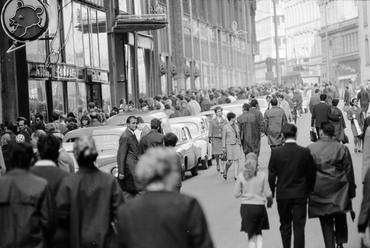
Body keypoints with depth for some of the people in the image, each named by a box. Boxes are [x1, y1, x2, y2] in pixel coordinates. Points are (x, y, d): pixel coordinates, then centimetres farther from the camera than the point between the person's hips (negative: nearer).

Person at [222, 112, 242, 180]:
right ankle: (225, 171, 21)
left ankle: (235, 175, -4)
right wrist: (223, 147, -7)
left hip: (237, 144, 5)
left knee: (236, 160, -3)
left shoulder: (236, 126, 13)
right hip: (229, 145, -5)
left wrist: (240, 145, 15)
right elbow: (223, 138, -3)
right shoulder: (225, 127, -4)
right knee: (230, 161, -7)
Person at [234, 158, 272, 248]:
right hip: (259, 206, 0)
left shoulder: (241, 176, -6)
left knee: (251, 234, 11)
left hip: (246, 207, 0)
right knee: (259, 232, 19)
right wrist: (270, 202, 15)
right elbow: (268, 194, -5)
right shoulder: (262, 176, -8)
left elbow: (236, 194, -3)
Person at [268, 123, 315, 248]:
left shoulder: (276, 152, -9)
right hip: (300, 195, 0)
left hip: (282, 195, 0)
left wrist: (272, 192, 9)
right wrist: (308, 191, 13)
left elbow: (271, 175, -3)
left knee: (285, 226, 14)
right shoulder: (305, 152, -8)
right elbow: (310, 175, 0)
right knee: (299, 227, 3)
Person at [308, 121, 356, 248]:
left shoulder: (310, 149, -5)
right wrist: (351, 191, 11)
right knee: (340, 219, 16)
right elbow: (349, 171, 2)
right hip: (339, 192, 1)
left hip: (320, 190, 0)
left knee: (326, 222, 6)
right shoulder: (342, 149, -3)